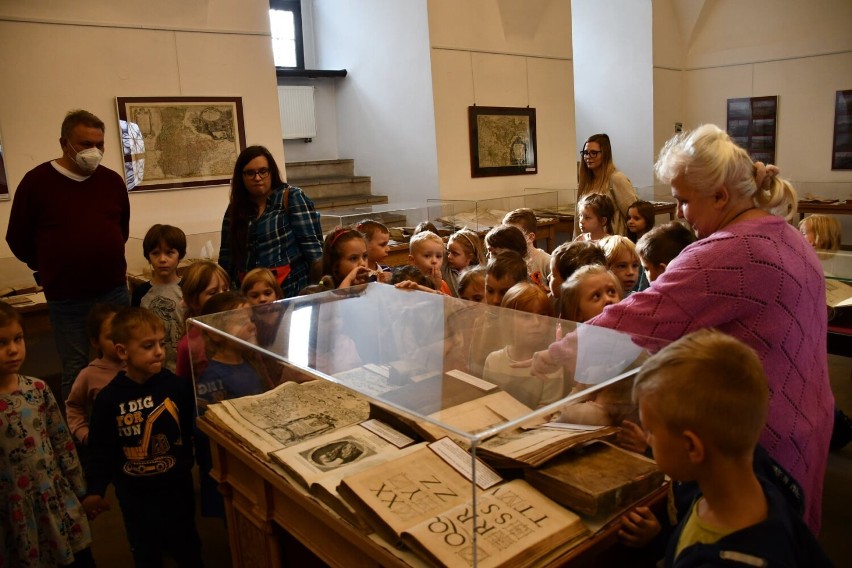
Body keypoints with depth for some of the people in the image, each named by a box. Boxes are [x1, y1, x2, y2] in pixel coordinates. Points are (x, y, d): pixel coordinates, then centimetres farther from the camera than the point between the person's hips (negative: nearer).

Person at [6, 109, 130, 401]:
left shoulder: (113, 181, 2)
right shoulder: (36, 181, -7)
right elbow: (18, 240, 3)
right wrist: (52, 269, 11)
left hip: (115, 291, 3)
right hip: (66, 299, -3)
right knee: (76, 370, 4)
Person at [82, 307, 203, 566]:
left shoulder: (176, 386, -15)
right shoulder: (109, 399, -14)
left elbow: (194, 431, -9)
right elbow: (101, 449, -6)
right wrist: (95, 490, -9)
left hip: (177, 487, 0)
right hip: (134, 495, 1)